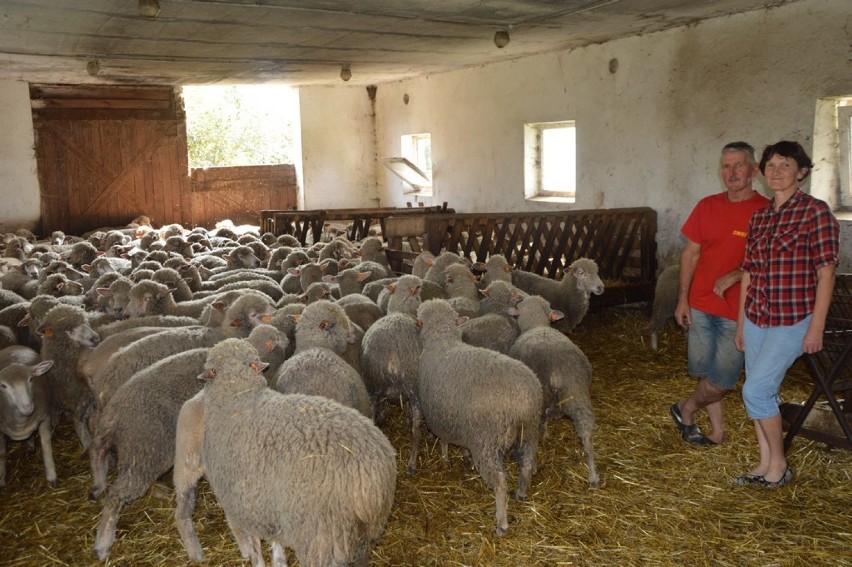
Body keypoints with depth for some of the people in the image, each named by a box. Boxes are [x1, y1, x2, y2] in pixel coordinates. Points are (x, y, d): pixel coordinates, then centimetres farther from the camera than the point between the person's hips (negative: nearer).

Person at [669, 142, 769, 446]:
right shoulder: (707, 206, 4)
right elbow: (690, 254, 8)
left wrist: (734, 276, -24)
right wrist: (682, 299, 5)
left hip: (738, 311, -3)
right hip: (700, 306, 4)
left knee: (721, 381, 1)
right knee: (705, 373, 11)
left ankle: (685, 409, 29)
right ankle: (717, 430, 30)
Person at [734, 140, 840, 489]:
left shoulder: (815, 211, -9)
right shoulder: (759, 217, 9)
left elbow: (826, 271, -10)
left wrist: (817, 326, -13)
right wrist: (741, 323, 13)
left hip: (792, 320, -6)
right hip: (756, 318, 6)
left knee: (755, 391, -9)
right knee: (763, 393, 11)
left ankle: (779, 465, 11)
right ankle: (765, 464, 24)